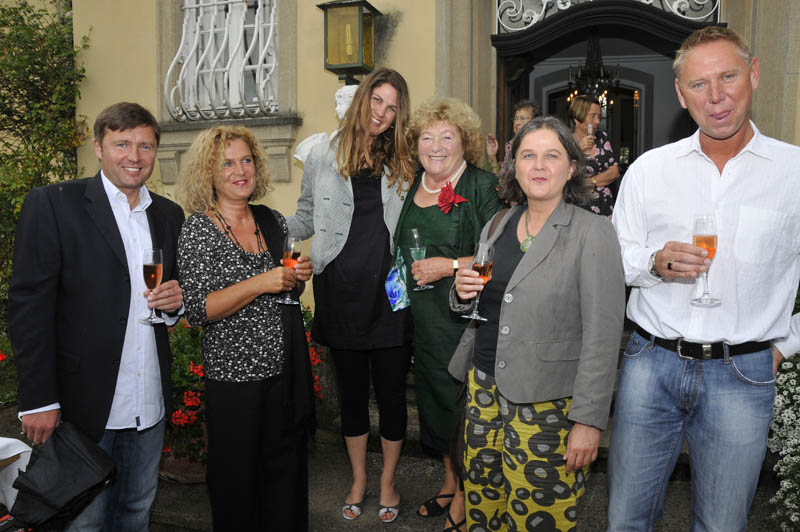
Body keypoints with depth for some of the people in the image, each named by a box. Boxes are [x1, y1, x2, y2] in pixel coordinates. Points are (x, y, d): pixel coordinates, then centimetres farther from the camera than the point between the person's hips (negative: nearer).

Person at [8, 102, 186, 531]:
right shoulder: (51, 204, -7)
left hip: (150, 401, 5)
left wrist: (176, 300, -7)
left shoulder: (169, 214, 9)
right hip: (83, 400, -5)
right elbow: (29, 306, -10)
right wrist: (38, 400, -13)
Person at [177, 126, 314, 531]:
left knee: (286, 469, 17)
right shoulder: (198, 229, -8)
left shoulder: (274, 220, 7)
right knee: (237, 477, 9)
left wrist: (300, 276, -3)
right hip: (235, 373, -4)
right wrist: (260, 284, -22)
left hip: (287, 367, 5)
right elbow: (196, 311, -15)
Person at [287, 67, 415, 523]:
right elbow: (306, 220, 10)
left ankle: (388, 482, 30)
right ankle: (359, 481, 34)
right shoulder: (324, 158, 5)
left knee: (391, 390, 7)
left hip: (389, 293, 0)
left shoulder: (402, 164, 8)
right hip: (341, 292, 0)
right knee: (352, 391, 13)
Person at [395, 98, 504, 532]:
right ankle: (449, 482, 40)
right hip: (423, 317, 7)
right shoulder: (414, 186, 9)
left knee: (461, 402, 5)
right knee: (433, 398, 18)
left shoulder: (483, 188, -12)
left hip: (466, 317, -7)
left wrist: (451, 266, -20)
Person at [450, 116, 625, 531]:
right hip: (484, 387, 6)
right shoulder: (496, 226, 8)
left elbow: (603, 336, -13)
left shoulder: (594, 234, -10)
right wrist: (462, 292, -4)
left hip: (547, 403, -5)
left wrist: (589, 419, -16)